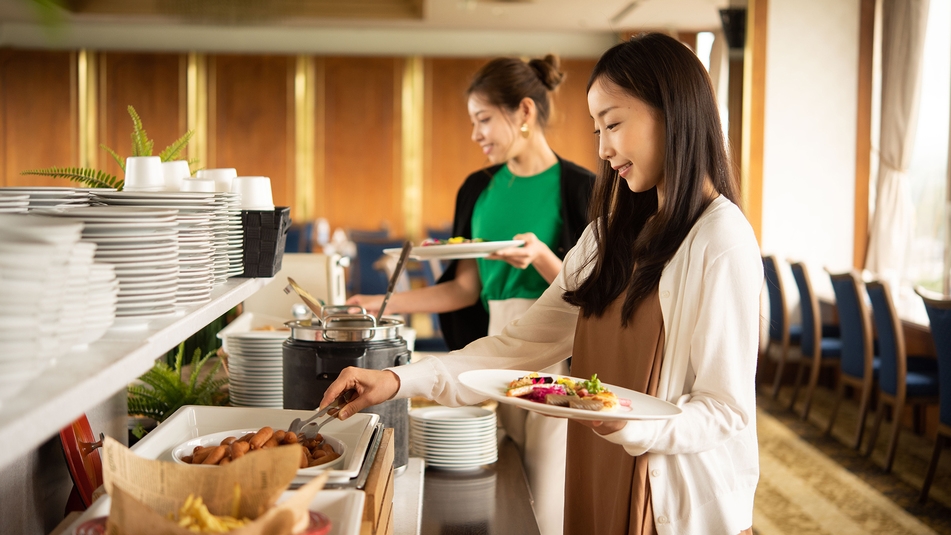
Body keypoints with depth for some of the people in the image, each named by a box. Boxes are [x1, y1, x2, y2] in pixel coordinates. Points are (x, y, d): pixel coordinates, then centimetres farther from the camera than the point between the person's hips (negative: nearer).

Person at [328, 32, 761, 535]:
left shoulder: (722, 240, -15)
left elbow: (727, 410, -15)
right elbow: (525, 342, 3)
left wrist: (629, 425, -32)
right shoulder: (613, 233, 8)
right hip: (603, 491, 7)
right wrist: (401, 379, -7)